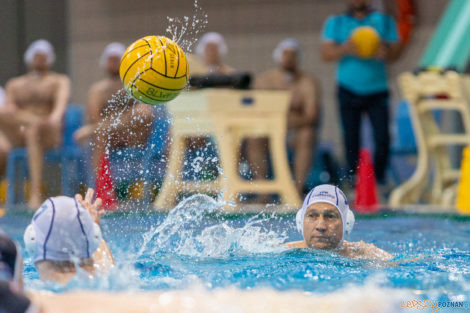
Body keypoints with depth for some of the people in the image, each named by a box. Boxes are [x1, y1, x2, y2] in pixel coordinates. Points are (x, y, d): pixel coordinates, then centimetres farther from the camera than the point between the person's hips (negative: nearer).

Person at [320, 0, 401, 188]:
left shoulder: (384, 21, 10)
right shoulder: (335, 23, 9)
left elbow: (395, 51, 4)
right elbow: (326, 54, 0)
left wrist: (385, 53, -19)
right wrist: (345, 49, -19)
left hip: (377, 90, 0)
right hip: (349, 92, 0)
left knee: (382, 137, -10)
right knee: (351, 139, -2)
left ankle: (378, 178, 4)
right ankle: (354, 179, 8)